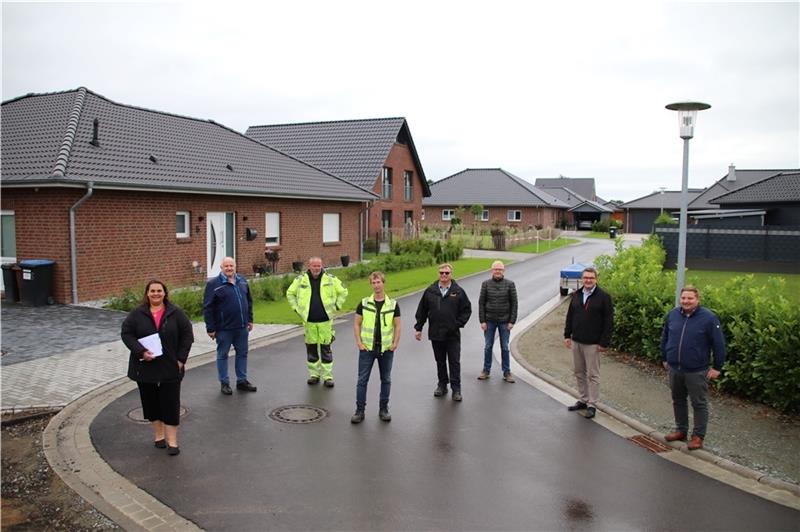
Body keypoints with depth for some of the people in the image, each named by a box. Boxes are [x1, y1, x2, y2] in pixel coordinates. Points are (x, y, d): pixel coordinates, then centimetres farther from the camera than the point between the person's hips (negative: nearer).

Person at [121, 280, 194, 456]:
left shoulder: (175, 313, -1)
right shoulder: (137, 314, 1)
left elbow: (187, 335, 0)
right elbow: (126, 334, -3)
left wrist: (181, 359, -7)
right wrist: (141, 352, -16)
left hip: (170, 367, -1)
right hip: (145, 367, 2)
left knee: (170, 402, -1)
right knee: (151, 401, 11)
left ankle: (172, 440, 5)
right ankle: (158, 434, 27)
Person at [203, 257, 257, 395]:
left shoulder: (242, 281, 7)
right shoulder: (213, 284, -10)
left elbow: (249, 301, 16)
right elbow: (207, 308, -10)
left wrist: (250, 320, 13)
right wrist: (210, 328, -12)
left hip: (242, 327, 5)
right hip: (223, 328, -5)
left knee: (242, 353, 12)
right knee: (222, 355, 7)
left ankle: (242, 381, 25)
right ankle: (224, 383, 19)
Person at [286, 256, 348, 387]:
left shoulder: (331, 279, -1)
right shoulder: (300, 280, 1)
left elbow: (343, 292, 10)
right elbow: (290, 293, 14)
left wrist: (336, 306, 3)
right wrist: (296, 308, 5)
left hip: (325, 320, -1)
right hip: (309, 321, 1)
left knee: (326, 348, 2)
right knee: (311, 348, 9)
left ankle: (327, 376, 10)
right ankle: (314, 374, 22)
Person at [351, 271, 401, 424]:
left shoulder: (393, 305, 0)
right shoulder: (364, 303, 0)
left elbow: (397, 325, 4)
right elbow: (357, 323, 3)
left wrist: (395, 344, -5)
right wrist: (359, 342, -6)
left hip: (386, 349, 1)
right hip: (367, 348, 0)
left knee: (386, 380, 9)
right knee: (362, 380, 1)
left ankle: (383, 409, 22)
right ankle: (360, 410, 9)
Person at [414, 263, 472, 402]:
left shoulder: (458, 291, -1)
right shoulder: (430, 291, 2)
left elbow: (467, 310, 5)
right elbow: (421, 311, 7)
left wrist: (458, 323, -6)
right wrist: (418, 328, 4)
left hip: (453, 335, -2)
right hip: (435, 334, 2)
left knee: (454, 362, 1)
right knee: (440, 361, 13)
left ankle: (456, 389, 8)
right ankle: (442, 385, 27)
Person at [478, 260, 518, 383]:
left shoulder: (510, 284, -2)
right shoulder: (486, 284, 0)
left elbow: (514, 303, -1)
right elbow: (481, 303, 1)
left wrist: (512, 321, -7)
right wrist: (482, 321, -5)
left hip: (504, 321, -1)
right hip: (489, 321, 1)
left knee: (505, 347, 6)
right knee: (488, 346, 8)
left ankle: (507, 372, 15)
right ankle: (486, 370, 20)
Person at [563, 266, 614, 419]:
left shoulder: (604, 297, -8)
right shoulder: (576, 295, 9)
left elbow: (609, 322, -10)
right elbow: (570, 316, 15)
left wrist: (604, 342, -13)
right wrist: (567, 335, 10)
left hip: (592, 343, -6)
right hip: (576, 341, 6)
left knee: (592, 375, 1)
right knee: (579, 373, 13)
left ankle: (592, 405, 9)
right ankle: (583, 400, 25)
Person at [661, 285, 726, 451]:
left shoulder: (708, 318, -12)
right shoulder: (672, 315, 2)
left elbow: (719, 344, -8)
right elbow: (664, 338, 15)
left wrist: (717, 367, -7)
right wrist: (664, 358, 17)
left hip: (696, 371, -5)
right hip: (674, 369, 5)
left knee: (699, 404, 6)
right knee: (678, 401, 17)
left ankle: (698, 436, 17)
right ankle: (681, 430, 31)